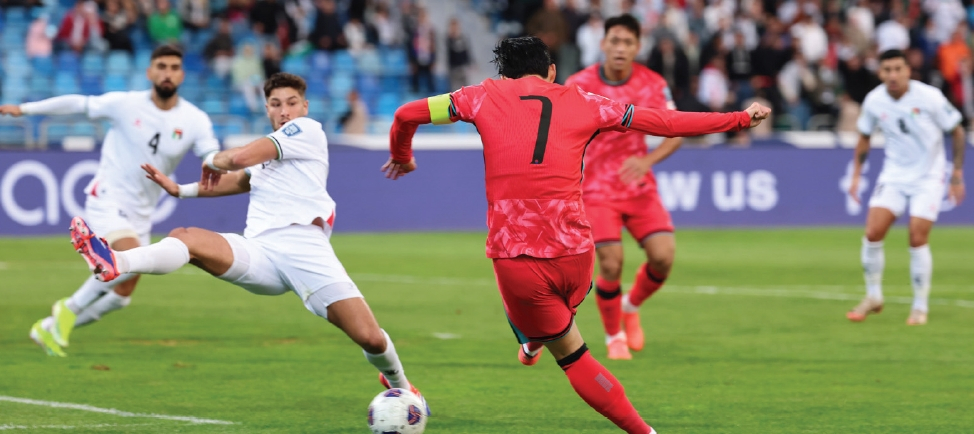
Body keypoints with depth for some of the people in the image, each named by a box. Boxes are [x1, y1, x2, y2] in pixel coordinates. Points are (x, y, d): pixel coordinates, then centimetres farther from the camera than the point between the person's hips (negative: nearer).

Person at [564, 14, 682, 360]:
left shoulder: (653, 85, -3)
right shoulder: (579, 85, -10)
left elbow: (676, 134, 0)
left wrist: (648, 160, -18)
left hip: (639, 186, 3)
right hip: (597, 187, -3)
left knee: (663, 256, -12)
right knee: (611, 264, -15)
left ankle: (631, 307, 21)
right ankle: (614, 337, 11)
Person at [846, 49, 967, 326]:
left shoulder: (929, 97, -17)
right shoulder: (874, 101, -6)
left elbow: (957, 132, -5)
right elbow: (865, 137, 12)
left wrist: (957, 175, -6)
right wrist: (856, 174, 7)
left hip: (928, 176, -3)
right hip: (894, 175, 3)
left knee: (917, 239, -12)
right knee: (873, 233, -11)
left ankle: (920, 306, 4)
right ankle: (873, 298, 8)